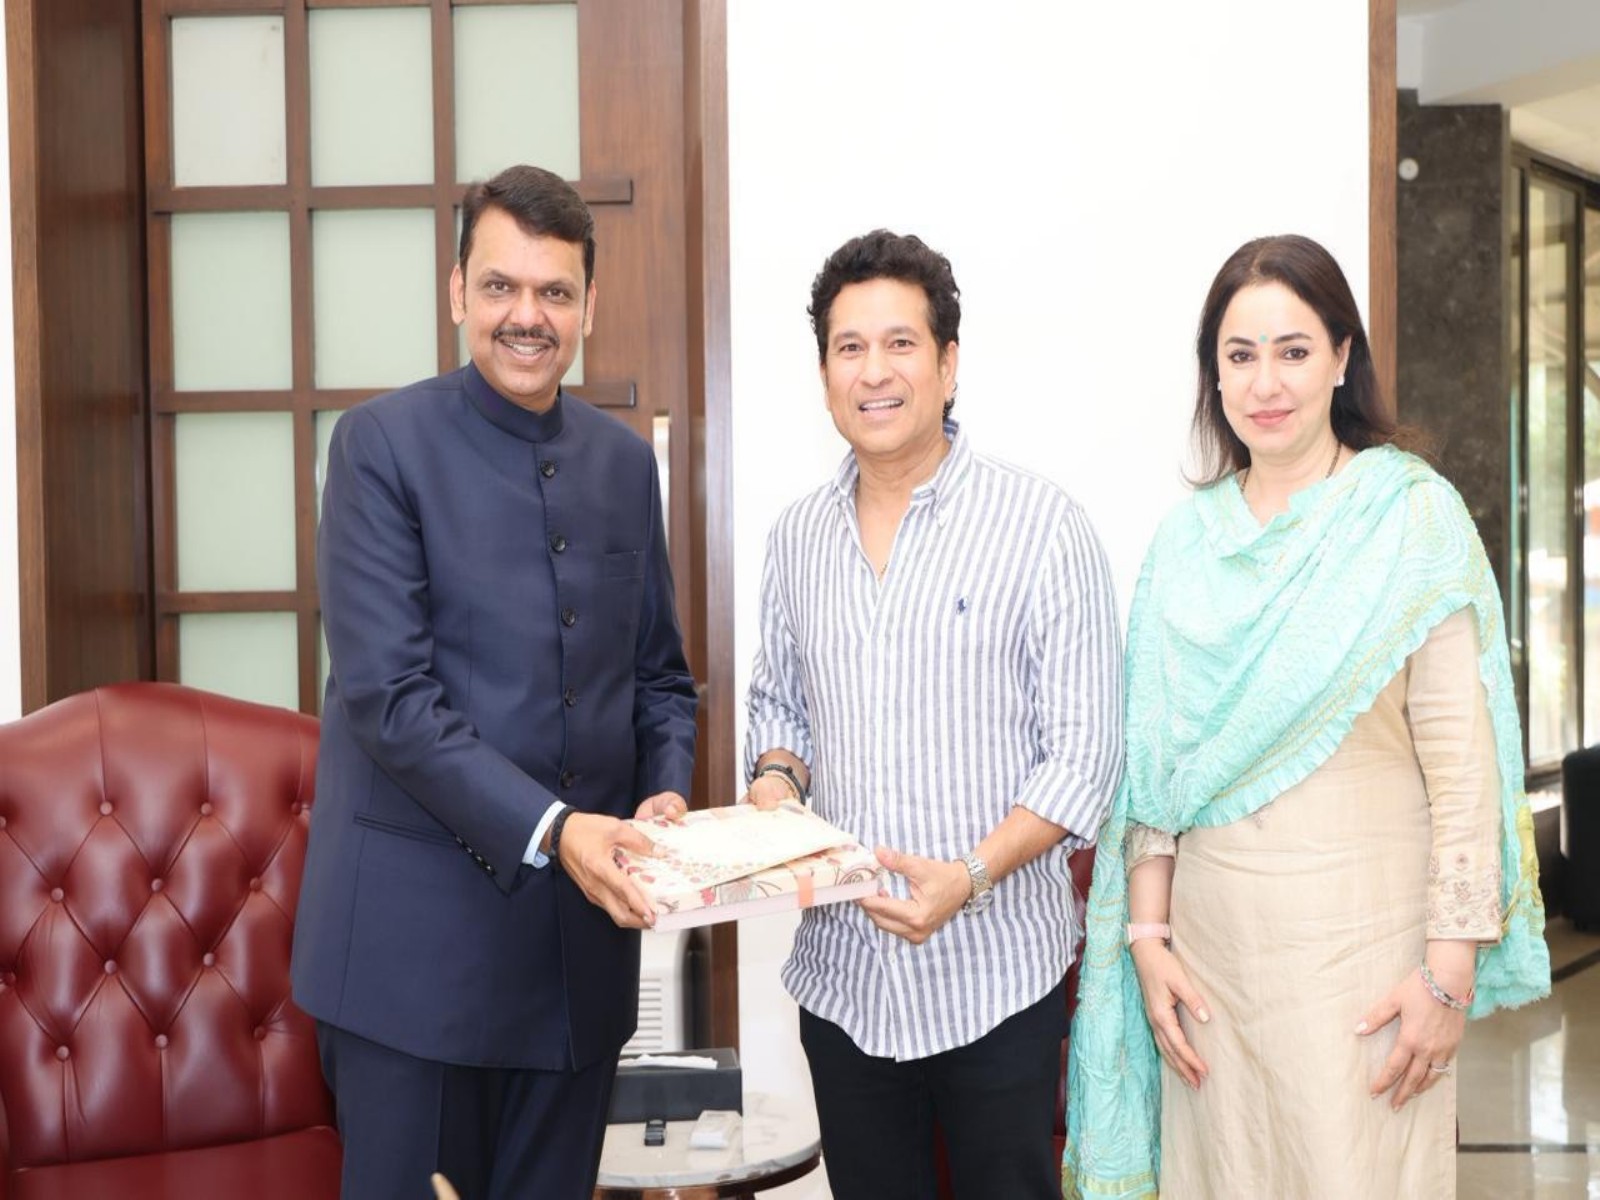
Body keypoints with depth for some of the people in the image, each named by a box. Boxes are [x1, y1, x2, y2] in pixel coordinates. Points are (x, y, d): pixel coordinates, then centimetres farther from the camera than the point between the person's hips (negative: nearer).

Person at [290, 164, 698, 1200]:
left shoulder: (625, 461, 10)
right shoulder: (384, 443, -6)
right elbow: (387, 693, -15)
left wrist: (666, 793, -5)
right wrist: (547, 828, -23)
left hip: (583, 923, 5)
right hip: (419, 929, -5)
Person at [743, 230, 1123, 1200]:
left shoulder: (1041, 524, -9)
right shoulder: (798, 537, 6)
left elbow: (1083, 752, -10)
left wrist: (972, 876, -23)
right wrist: (775, 783, -3)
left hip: (995, 974, -4)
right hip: (843, 973, 4)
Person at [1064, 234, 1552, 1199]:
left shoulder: (1412, 519, -5)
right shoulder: (1188, 540, 8)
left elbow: (1462, 762, -9)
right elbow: (1155, 758, 9)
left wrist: (1450, 971, -13)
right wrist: (1147, 934, 2)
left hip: (1362, 935, -4)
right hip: (1212, 936, 4)